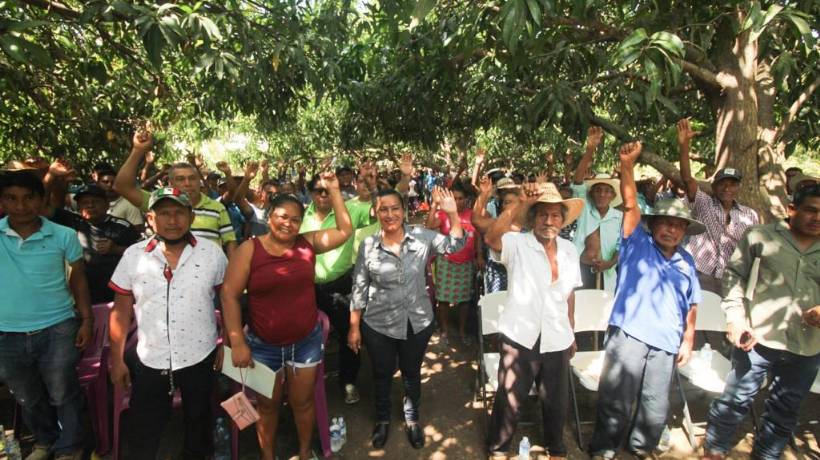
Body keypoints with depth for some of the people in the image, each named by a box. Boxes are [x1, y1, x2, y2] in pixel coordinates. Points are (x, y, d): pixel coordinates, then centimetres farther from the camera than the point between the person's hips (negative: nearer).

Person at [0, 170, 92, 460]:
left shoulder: (63, 236, -9)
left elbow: (78, 277, 1)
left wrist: (87, 320, -3)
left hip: (57, 329, -2)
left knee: (63, 395, 13)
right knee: (28, 399, 23)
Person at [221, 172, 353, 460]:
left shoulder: (308, 243, -4)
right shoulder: (250, 249, -11)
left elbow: (345, 231, -3)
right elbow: (229, 295, -11)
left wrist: (333, 190, -8)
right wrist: (237, 343, -15)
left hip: (306, 341, 2)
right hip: (263, 344, -1)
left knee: (303, 401, 19)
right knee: (268, 405, 20)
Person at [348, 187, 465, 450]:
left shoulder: (422, 237, -9)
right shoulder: (368, 245, -9)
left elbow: (455, 245, -13)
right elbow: (359, 288, -4)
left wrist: (452, 213, -28)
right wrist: (354, 327, -2)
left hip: (418, 322, 1)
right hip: (378, 325, 0)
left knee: (412, 372, 21)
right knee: (382, 374, 19)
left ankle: (412, 418, 46)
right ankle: (382, 420, 45)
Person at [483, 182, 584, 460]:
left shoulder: (569, 250, 4)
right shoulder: (517, 244, -11)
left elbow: (569, 295, 13)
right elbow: (491, 237, -34)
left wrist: (571, 333, 17)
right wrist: (522, 203, -41)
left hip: (557, 339, 4)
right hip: (520, 336, -4)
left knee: (556, 400, 19)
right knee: (510, 399, 10)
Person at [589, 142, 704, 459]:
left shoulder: (686, 262, 13)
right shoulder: (637, 243, 2)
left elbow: (691, 304, 16)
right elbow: (630, 203, -10)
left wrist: (688, 339, 11)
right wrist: (628, 165, -20)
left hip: (666, 343, 4)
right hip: (628, 335, -4)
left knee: (656, 406, 15)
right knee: (616, 400, 1)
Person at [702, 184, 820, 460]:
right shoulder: (760, 236, 1)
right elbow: (734, 276, 0)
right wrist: (735, 318, -10)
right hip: (758, 338, -4)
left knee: (785, 410, 17)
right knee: (736, 399, 3)